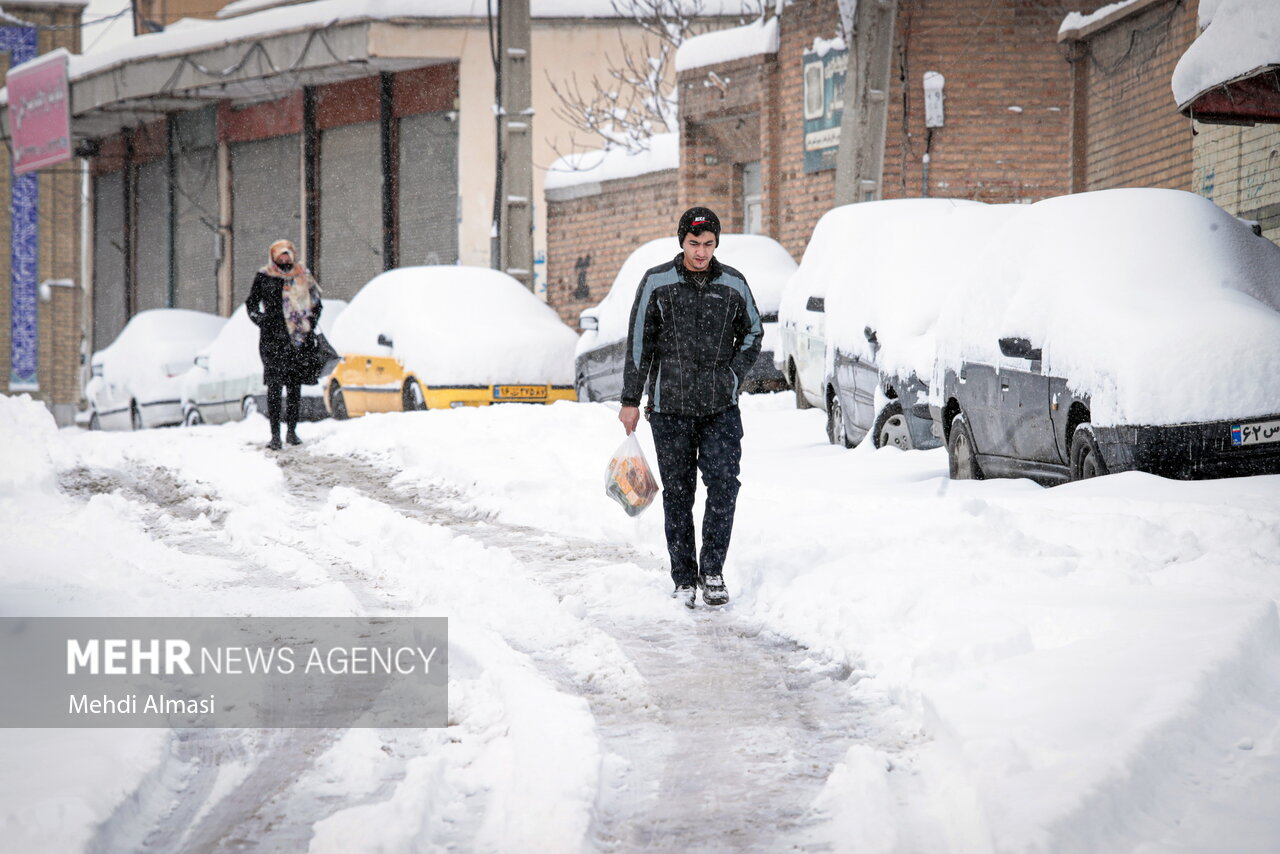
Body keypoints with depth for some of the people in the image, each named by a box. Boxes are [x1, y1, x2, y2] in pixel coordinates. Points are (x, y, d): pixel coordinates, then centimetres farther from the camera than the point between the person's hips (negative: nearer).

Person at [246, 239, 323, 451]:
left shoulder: (303, 276, 9)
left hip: (298, 339, 2)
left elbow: (316, 304, 18)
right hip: (272, 339, -2)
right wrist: (261, 320, -3)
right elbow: (251, 304, 12)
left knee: (295, 386, 5)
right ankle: (275, 435, -7)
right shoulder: (263, 278, 4)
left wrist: (309, 327, 8)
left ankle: (292, 431, 17)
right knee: (274, 387, -7)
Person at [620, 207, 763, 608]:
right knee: (677, 492, 4)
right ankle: (684, 578, 13)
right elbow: (639, 342, 3)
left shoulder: (733, 284, 4)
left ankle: (712, 571, 1)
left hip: (721, 408, 1)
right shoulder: (657, 283, -1)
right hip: (669, 406, -1)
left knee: (723, 484, -10)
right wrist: (631, 401, 2)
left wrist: (733, 376, 4)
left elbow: (752, 333, 18)